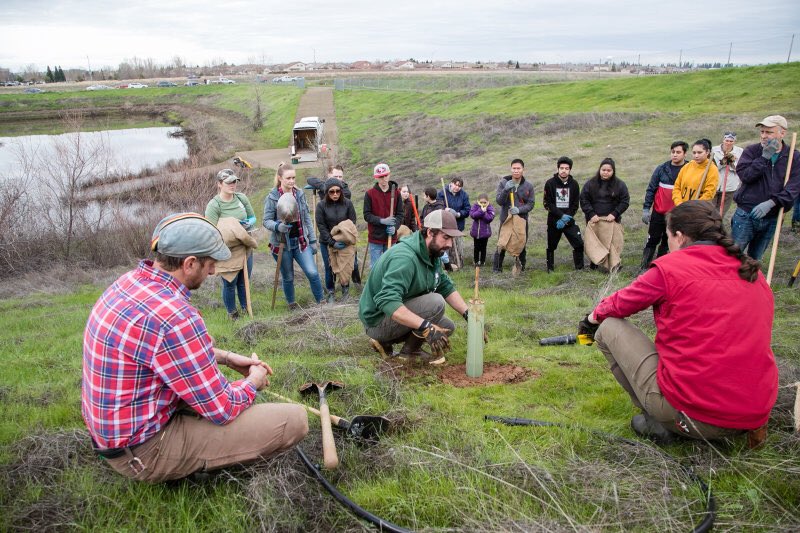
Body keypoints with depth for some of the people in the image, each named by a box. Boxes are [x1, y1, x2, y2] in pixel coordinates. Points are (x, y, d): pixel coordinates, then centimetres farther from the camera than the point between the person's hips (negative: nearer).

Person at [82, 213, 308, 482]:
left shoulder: (131, 281, -1)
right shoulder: (173, 316, -30)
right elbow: (222, 409, -21)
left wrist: (226, 357, 11)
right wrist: (254, 381, -1)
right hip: (145, 451, -10)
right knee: (295, 419, -16)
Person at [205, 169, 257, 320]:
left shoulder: (242, 198, -3)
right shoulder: (214, 205, -17)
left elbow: (253, 218, 8)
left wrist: (249, 224, -14)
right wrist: (233, 230, -27)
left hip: (245, 249, 4)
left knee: (244, 282, 20)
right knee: (229, 285, 11)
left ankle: (246, 308, 41)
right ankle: (232, 313, 33)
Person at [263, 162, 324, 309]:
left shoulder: (299, 194, 2)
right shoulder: (272, 197, -9)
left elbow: (307, 218, 7)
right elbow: (266, 221, -7)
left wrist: (312, 240, 6)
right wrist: (278, 226, -29)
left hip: (301, 241, 2)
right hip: (282, 243, -2)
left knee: (312, 273, -8)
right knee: (288, 278, 10)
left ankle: (321, 302, 9)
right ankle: (292, 304, 32)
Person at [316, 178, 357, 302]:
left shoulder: (348, 204, -6)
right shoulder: (321, 205, -8)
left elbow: (352, 223, -2)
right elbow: (321, 227, -8)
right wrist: (332, 243, -14)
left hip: (345, 242, 1)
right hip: (327, 243, 0)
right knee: (329, 268, 5)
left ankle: (345, 290, 25)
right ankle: (331, 292, 23)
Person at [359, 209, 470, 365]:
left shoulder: (432, 254, 1)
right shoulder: (405, 257, -30)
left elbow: (447, 287, 5)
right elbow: (387, 301, -41)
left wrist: (469, 315, -7)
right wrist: (425, 327, -46)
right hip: (378, 320, -9)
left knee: (448, 327, 8)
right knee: (436, 302, -25)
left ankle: (385, 341, 9)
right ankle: (410, 350, -5)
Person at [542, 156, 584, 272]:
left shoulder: (574, 184, 2)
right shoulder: (550, 183, -5)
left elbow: (575, 205, 1)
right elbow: (547, 204, -9)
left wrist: (565, 219, -12)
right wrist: (562, 216, -17)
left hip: (569, 221, 1)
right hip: (554, 221, -1)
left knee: (579, 244, -7)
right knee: (551, 246, 8)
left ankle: (580, 268, 7)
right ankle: (550, 269, 23)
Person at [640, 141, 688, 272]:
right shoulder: (662, 168, -2)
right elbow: (651, 189, 1)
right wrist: (646, 208, -5)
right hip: (658, 212, 0)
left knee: (667, 242, 10)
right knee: (652, 240, 5)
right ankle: (644, 266, 10)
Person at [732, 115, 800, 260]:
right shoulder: (752, 151, -1)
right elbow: (744, 174, -16)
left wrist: (771, 203, -22)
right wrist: (764, 158, -19)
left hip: (771, 219, 2)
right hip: (745, 215, -2)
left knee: (755, 259, 15)